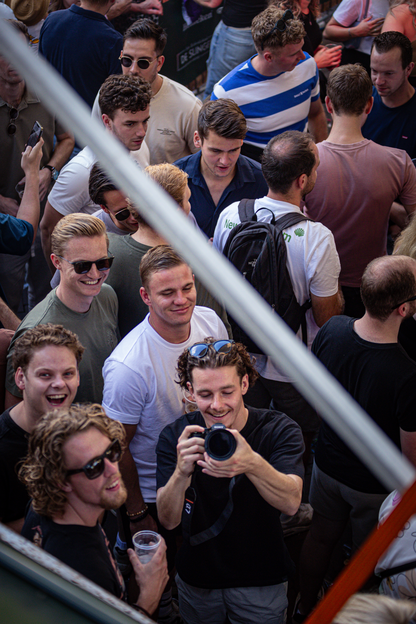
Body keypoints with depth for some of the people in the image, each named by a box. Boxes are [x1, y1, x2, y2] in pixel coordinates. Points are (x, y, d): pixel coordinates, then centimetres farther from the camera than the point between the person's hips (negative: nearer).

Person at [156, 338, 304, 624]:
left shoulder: (279, 430, -18)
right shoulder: (175, 436, -13)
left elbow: (291, 503, -34)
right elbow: (168, 520, -22)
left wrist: (252, 464, -54)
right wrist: (182, 472, -43)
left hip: (261, 581, -1)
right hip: (196, 578, 2)